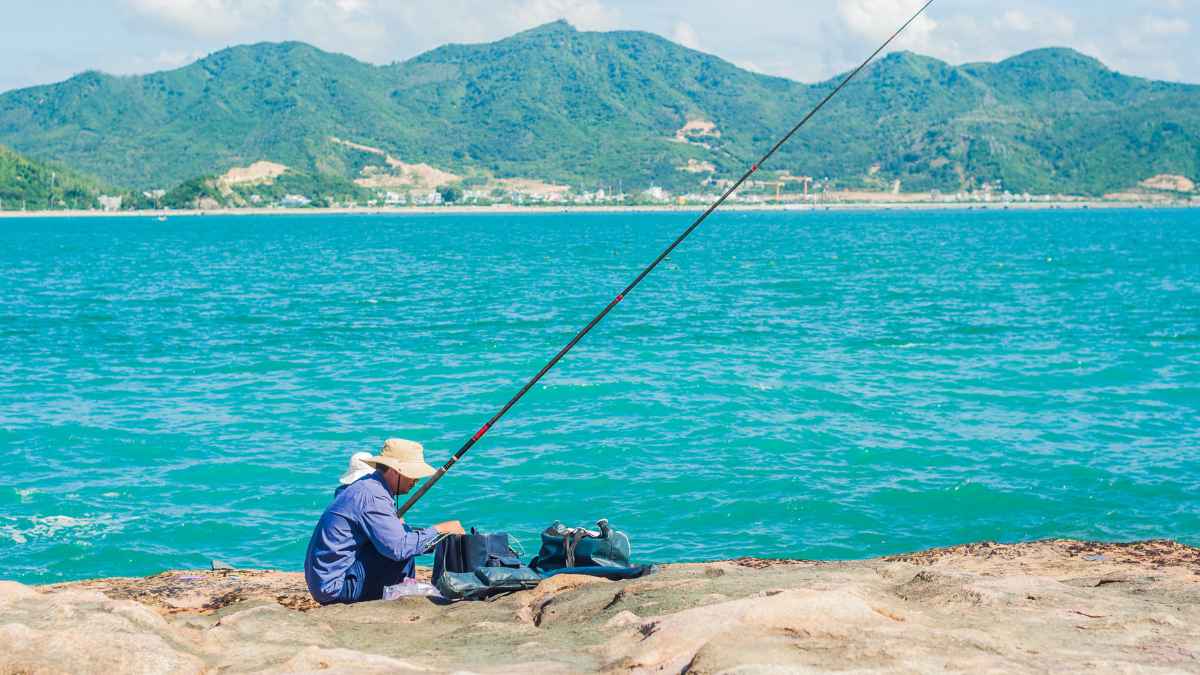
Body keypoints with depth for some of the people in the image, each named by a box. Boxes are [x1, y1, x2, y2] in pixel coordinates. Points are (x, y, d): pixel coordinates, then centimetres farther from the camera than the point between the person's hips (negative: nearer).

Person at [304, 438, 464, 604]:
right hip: (334, 588, -10)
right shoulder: (372, 496, -19)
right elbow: (397, 548, -26)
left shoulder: (368, 485, 11)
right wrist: (439, 530, -16)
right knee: (403, 554, -16)